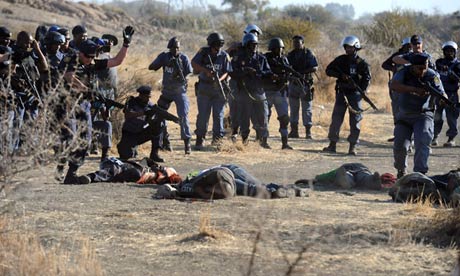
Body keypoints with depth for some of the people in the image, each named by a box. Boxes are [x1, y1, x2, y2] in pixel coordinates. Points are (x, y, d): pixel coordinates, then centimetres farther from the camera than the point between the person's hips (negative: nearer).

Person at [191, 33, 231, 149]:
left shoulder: (224, 55, 0)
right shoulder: (203, 52, -3)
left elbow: (226, 72, -1)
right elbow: (194, 64, -9)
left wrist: (219, 79, -21)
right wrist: (206, 71, -21)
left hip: (218, 88, 1)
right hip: (204, 88, -1)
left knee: (218, 114, 0)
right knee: (203, 115, -2)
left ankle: (217, 138, 7)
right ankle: (200, 139, 6)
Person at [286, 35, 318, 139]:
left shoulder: (308, 54, -3)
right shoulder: (290, 55, 10)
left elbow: (315, 68, -10)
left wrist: (302, 72, -19)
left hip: (305, 84, -4)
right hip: (293, 83, 4)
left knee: (307, 109, -2)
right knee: (293, 108, 5)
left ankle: (308, 131, 0)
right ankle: (294, 130, 10)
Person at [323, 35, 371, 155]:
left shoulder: (362, 63, 0)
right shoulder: (340, 60, 6)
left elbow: (367, 78, 0)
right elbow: (328, 70, 3)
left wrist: (362, 90, -15)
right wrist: (341, 75, -12)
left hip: (355, 93, -2)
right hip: (341, 92, 2)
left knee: (355, 120, -2)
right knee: (336, 119, 1)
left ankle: (353, 146, 2)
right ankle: (332, 144, 7)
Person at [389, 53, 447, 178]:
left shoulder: (432, 76, -12)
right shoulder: (404, 73, -12)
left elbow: (442, 94, -16)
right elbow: (393, 85, -31)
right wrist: (415, 90, -41)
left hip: (423, 115, -1)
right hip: (404, 115, 2)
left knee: (422, 143, -22)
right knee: (399, 146, -1)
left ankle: (420, 173, -25)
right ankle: (401, 170, 27)